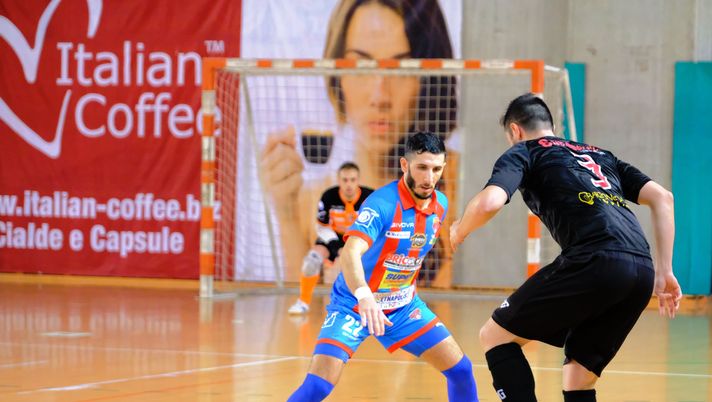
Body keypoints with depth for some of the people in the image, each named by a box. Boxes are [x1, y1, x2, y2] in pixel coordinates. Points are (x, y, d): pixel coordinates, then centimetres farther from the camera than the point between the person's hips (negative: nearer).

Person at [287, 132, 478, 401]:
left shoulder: (440, 204, -3)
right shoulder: (382, 204, -25)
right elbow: (350, 253, -42)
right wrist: (364, 297, -58)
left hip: (404, 307, 6)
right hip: (354, 305, -6)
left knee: (461, 370, 1)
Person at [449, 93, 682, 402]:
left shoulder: (523, 152, 16)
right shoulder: (600, 155, 33)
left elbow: (489, 202, -4)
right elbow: (662, 198, 24)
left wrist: (459, 232, 17)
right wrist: (664, 273, 21)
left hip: (594, 261, -6)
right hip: (642, 271, 6)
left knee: (494, 336, 10)